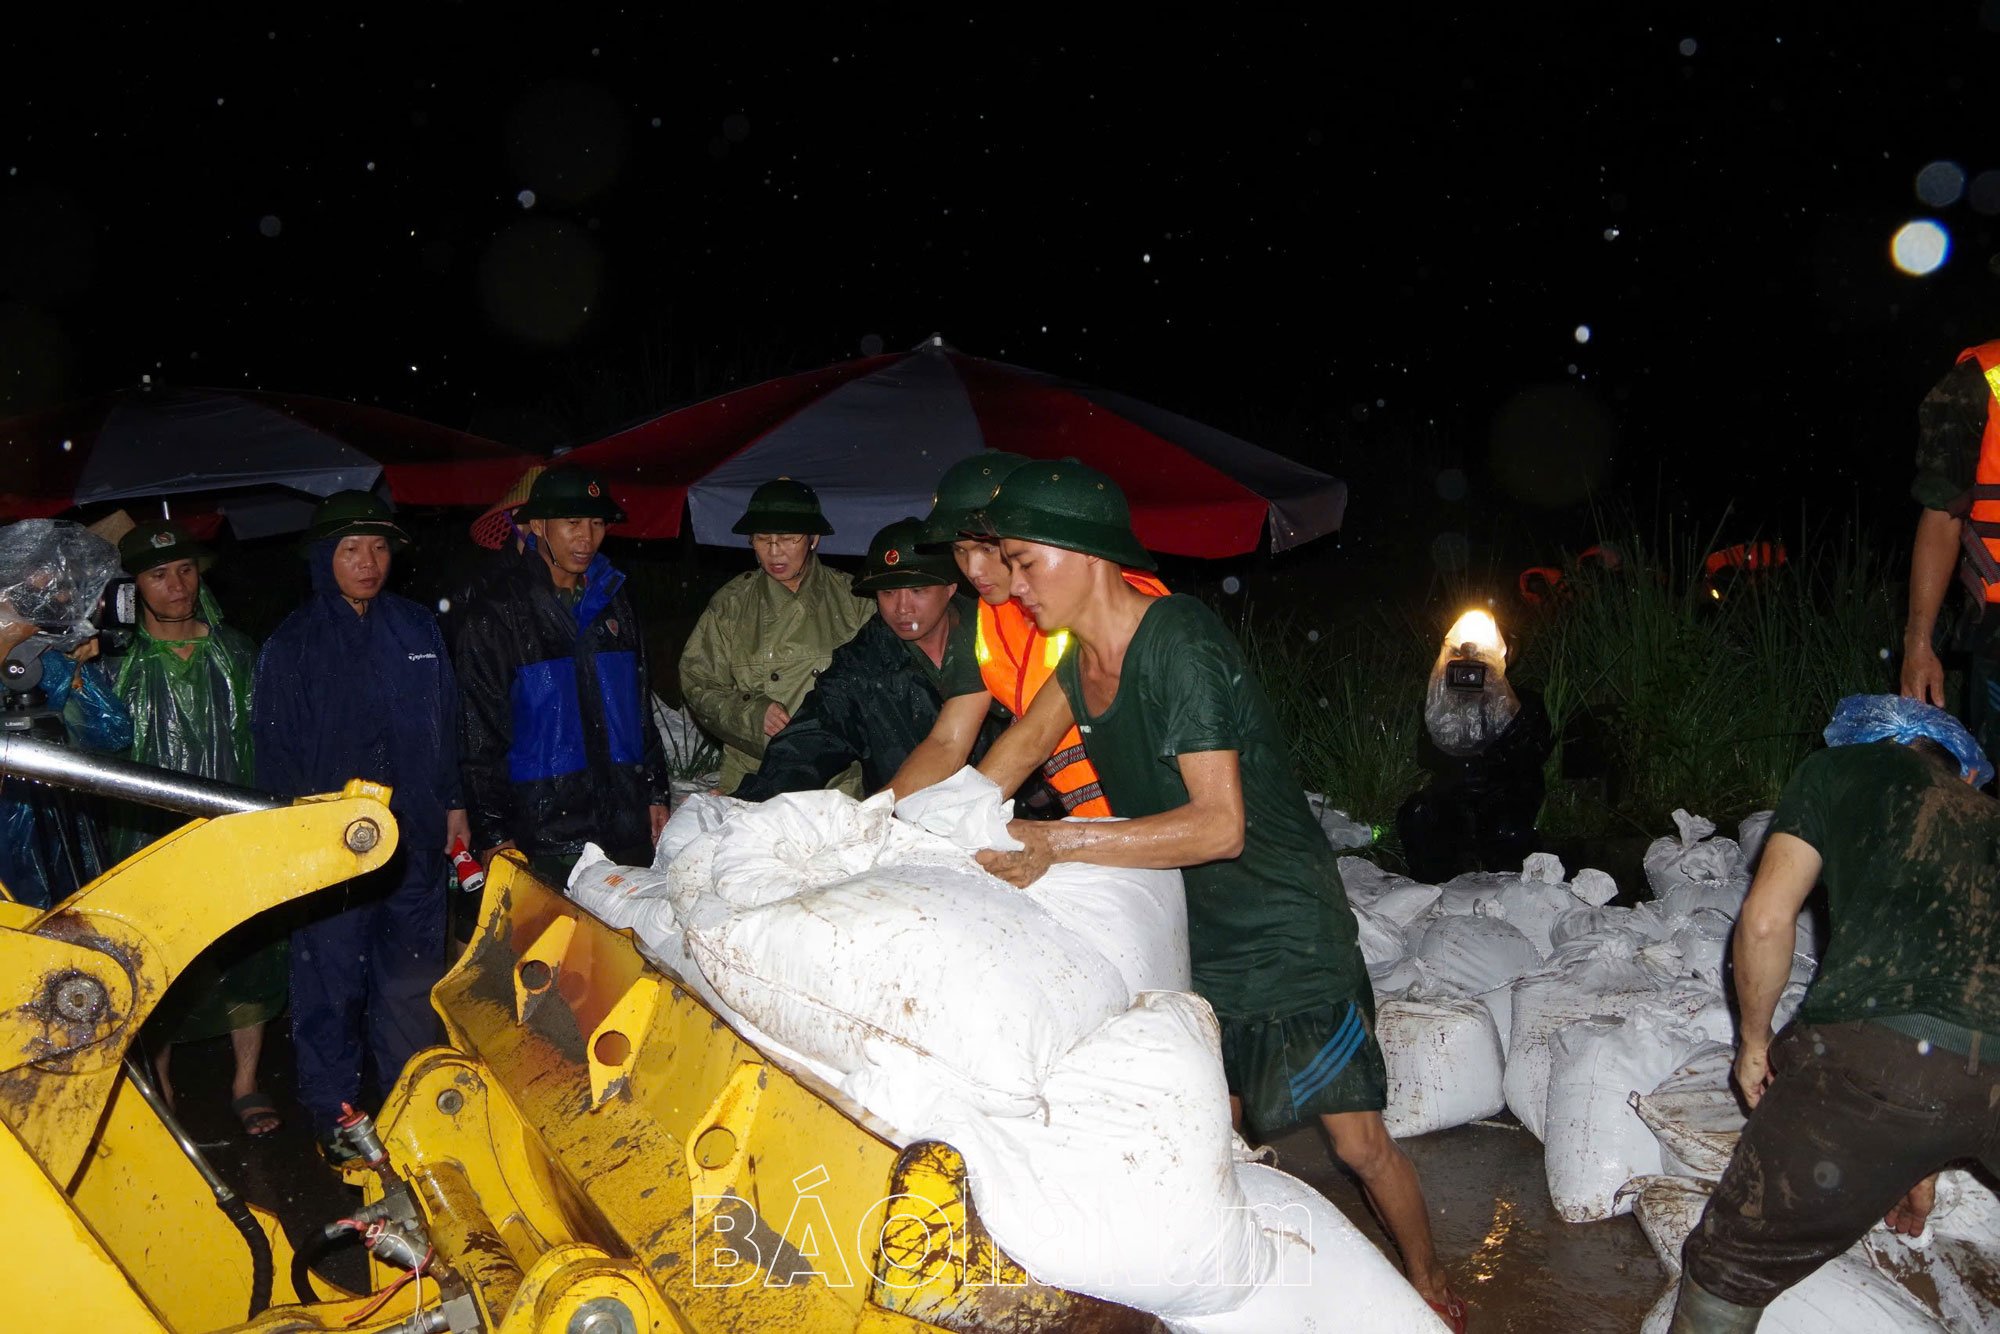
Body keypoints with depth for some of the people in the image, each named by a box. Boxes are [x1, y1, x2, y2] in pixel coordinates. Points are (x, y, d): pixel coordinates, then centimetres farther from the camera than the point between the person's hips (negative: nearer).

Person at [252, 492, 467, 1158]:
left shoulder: (418, 628, 9)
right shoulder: (292, 644, -1)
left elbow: (447, 722, 14)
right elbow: (274, 747, -2)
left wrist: (454, 804, 10)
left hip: (415, 835, 3)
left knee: (412, 976, 10)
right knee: (332, 976, 1)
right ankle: (331, 1107, 15)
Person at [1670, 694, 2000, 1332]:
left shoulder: (1840, 767, 24)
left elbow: (1766, 920, 11)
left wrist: (1754, 1041, 29)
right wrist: (1922, 1161, 50)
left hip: (1879, 1048, -3)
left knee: (1732, 1266, 15)